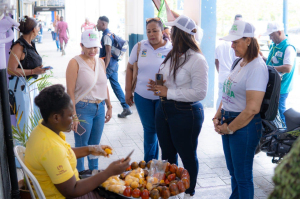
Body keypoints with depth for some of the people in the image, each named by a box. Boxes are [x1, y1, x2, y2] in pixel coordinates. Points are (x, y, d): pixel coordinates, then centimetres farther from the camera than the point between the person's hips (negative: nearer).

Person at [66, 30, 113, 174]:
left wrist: (109, 106, 18)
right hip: (83, 108, -6)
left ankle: (94, 171, 29)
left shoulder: (100, 62, 12)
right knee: (81, 146, 3)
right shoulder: (75, 63, -8)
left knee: (95, 144, 15)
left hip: (100, 108, 6)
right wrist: (73, 115, -17)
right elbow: (70, 90, -12)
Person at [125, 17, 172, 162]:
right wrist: (128, 91, 7)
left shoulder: (171, 49, -7)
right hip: (142, 97, 3)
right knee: (149, 129, 14)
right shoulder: (139, 47, 2)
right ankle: (149, 165, 28)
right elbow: (130, 68, 10)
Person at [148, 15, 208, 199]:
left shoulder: (197, 60, -17)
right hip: (164, 109, 8)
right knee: (167, 155, 19)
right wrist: (158, 87, 0)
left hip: (186, 113, -8)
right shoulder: (172, 56, 9)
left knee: (188, 156, 9)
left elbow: (199, 93, -23)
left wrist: (168, 93, -20)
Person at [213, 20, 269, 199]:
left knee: (242, 176, 4)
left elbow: (252, 109, -24)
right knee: (233, 171, 19)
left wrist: (229, 128, -14)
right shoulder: (240, 63, 10)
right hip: (228, 124, 9)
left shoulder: (257, 67, -18)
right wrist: (217, 117, 3)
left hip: (245, 125, -8)